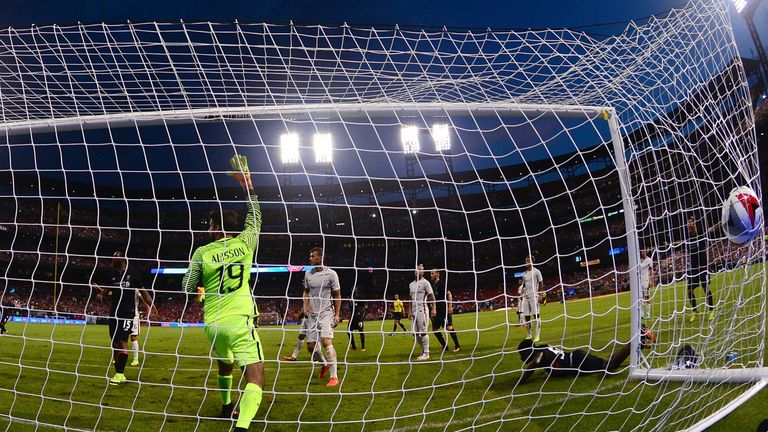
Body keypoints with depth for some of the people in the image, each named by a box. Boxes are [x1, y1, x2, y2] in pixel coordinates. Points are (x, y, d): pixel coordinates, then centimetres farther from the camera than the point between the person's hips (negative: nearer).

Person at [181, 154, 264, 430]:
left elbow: (190, 291, 4)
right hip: (240, 322, -3)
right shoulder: (245, 244, 1)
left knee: (225, 367, 31)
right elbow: (255, 217, 18)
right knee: (255, 377, -10)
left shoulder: (202, 252, 0)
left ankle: (227, 408, 52)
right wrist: (248, 185, 27)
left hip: (213, 324, 4)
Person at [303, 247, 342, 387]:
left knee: (326, 341, -22)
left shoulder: (331, 274, -6)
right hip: (312, 314, 5)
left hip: (326, 313, -5)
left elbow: (337, 295, -1)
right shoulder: (308, 274, 7)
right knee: (310, 346, 5)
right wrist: (306, 305, 3)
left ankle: (334, 376, -17)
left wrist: (337, 314, -7)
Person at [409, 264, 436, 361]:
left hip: (422, 310, -7)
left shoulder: (425, 283, -3)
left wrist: (433, 309, -13)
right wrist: (410, 310, 19)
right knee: (415, 332, 6)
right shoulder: (411, 284, 18)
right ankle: (423, 350, 19)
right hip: (414, 311, 7)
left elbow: (432, 296, -7)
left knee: (423, 331, -8)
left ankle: (426, 353, -2)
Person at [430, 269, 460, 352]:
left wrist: (450, 306, -21)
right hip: (437, 310, 8)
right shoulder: (433, 285, 14)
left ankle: (457, 346, 4)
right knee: (435, 329, 5)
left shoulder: (442, 283, -7)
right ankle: (444, 346, 15)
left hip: (444, 310, -8)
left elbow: (449, 294, -13)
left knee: (449, 328, -11)